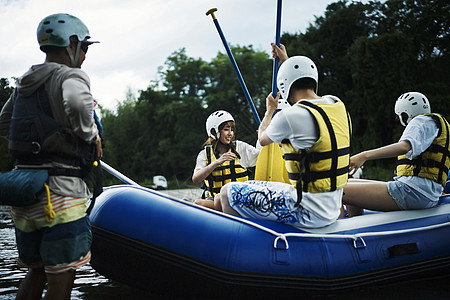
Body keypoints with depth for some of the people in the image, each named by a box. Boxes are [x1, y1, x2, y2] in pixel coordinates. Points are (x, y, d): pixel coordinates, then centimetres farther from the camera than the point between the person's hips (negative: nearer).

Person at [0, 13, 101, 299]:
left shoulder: (24, 84, 17)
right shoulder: (70, 76, -9)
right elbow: (77, 103, -32)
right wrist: (91, 135, -14)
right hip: (60, 192, -8)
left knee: (36, 273, 19)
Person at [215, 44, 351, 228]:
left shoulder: (291, 116, -19)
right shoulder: (338, 105, 4)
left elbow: (263, 139, 5)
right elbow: (309, 92, 30)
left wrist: (270, 109, 24)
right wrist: (286, 61, 39)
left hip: (310, 213, -9)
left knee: (228, 192, -1)